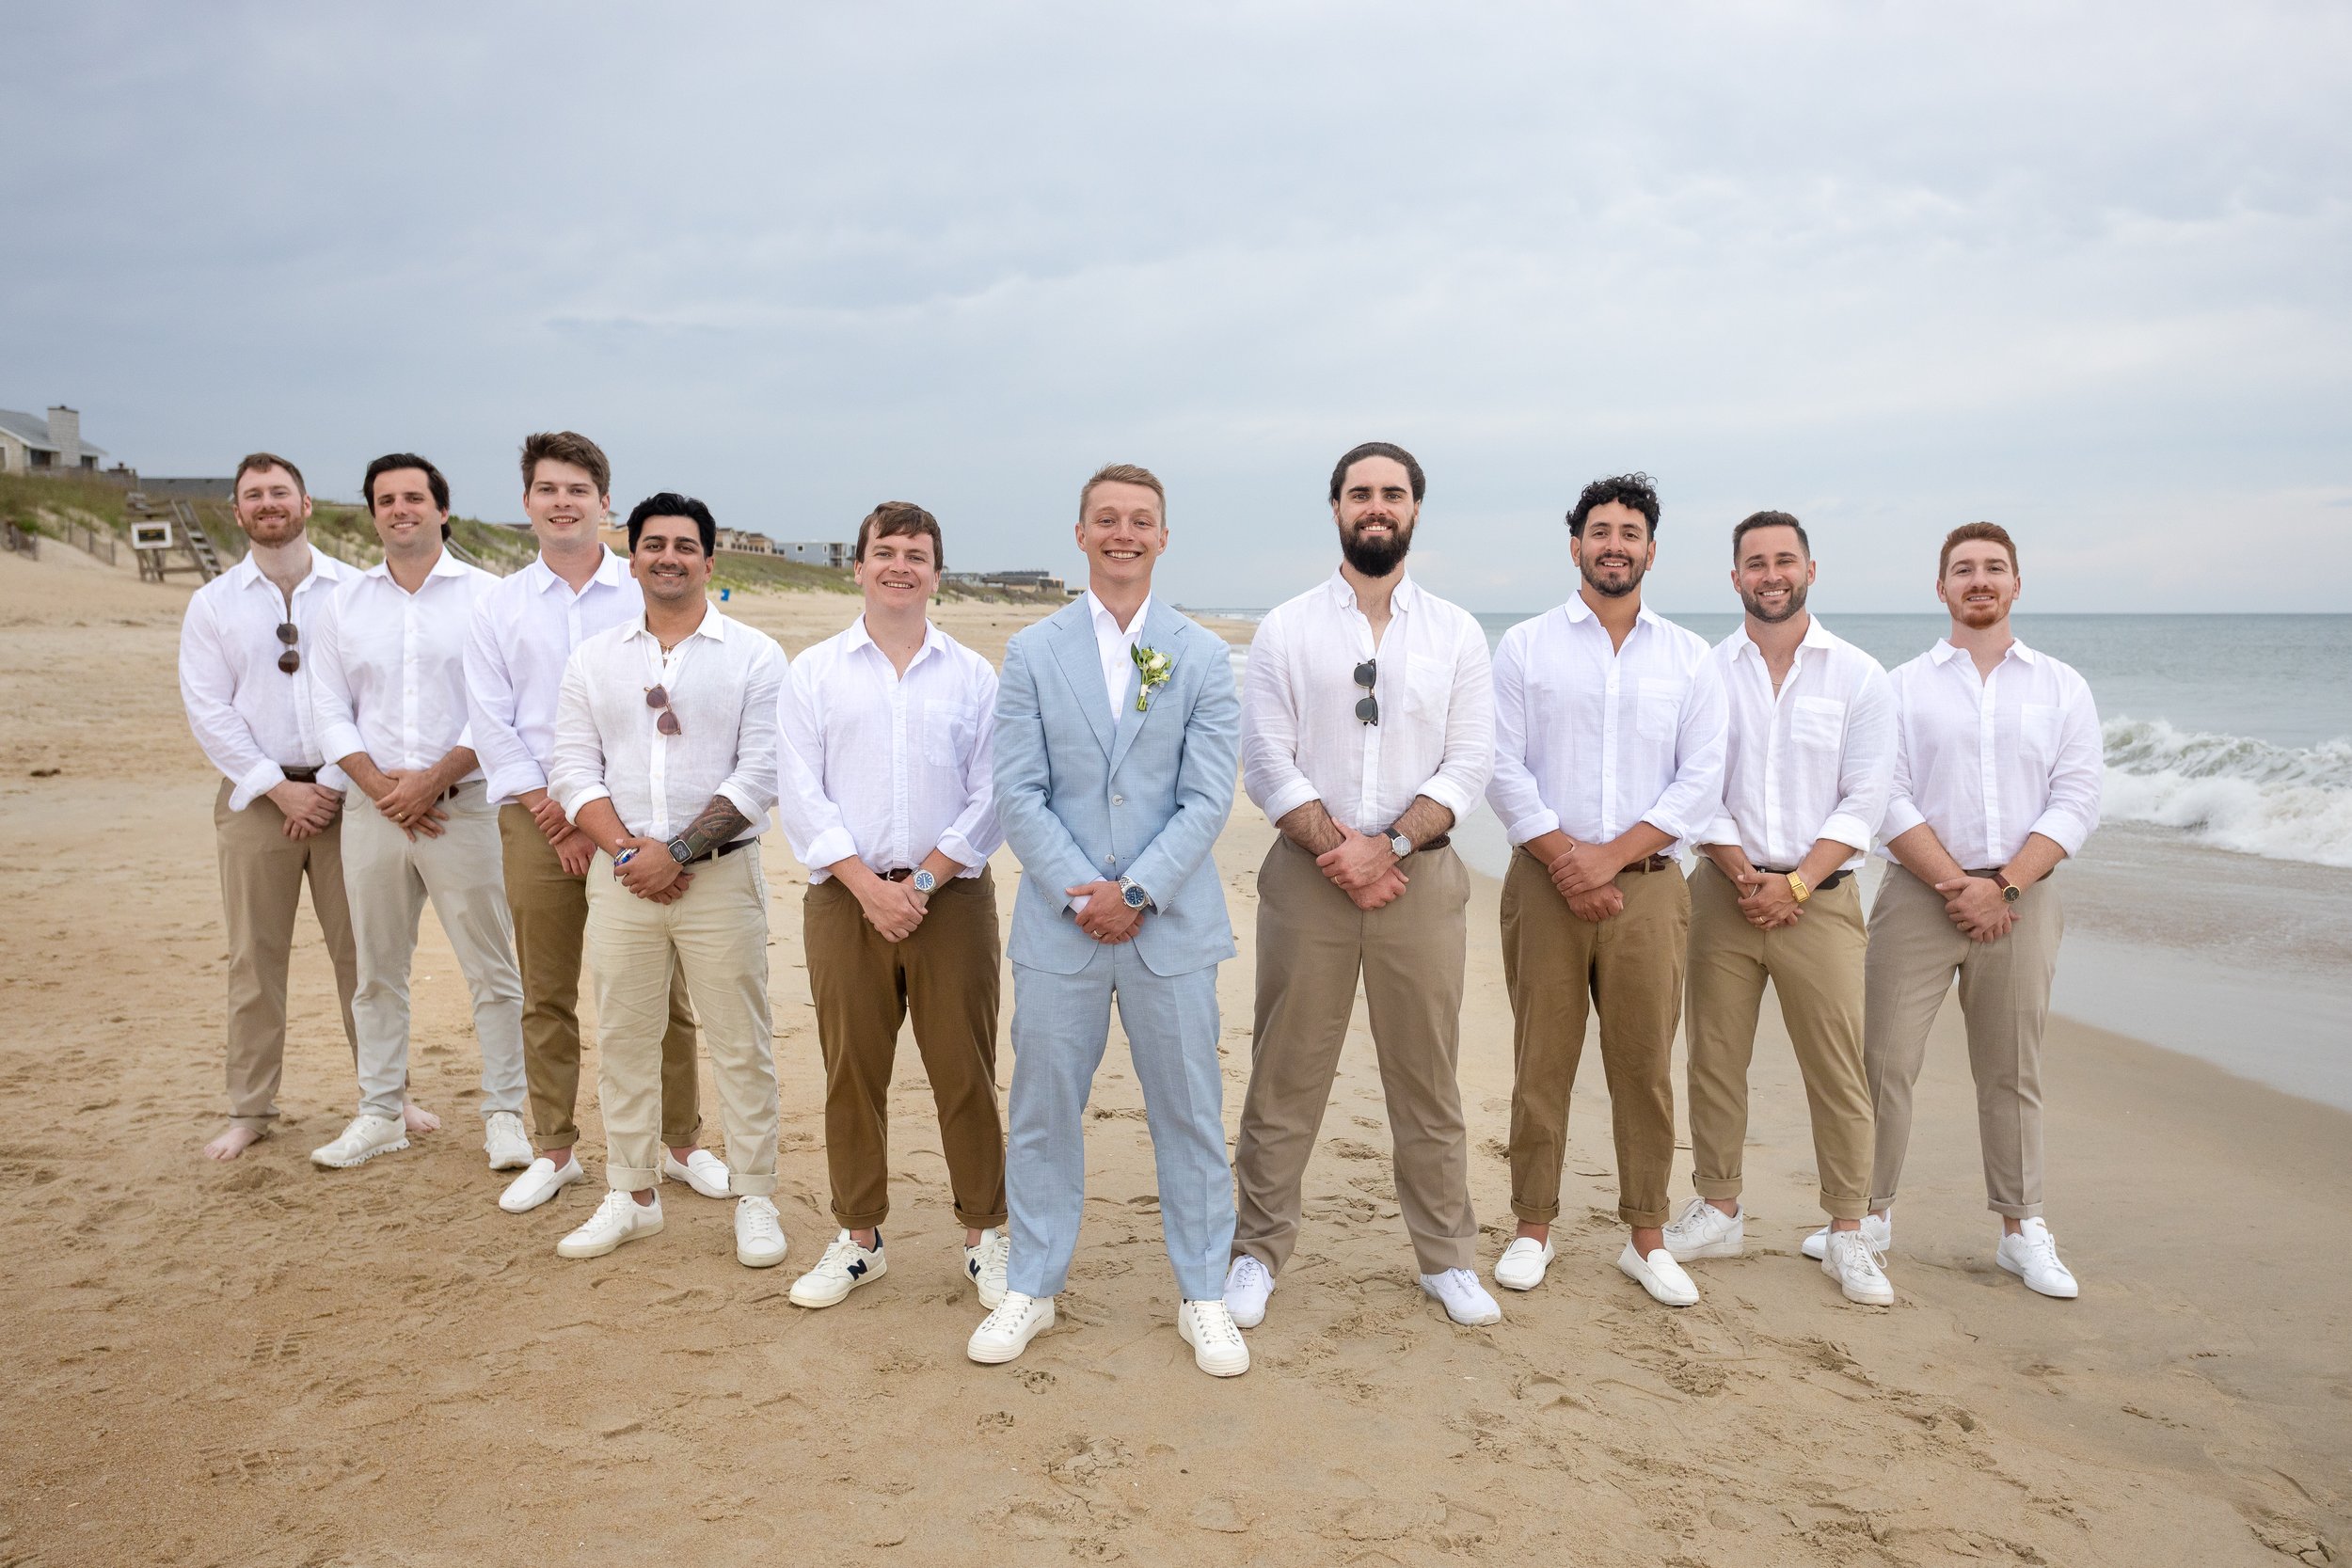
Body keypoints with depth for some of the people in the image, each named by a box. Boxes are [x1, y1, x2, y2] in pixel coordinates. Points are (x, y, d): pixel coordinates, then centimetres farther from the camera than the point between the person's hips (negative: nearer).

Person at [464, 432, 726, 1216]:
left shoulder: (646, 595, 3)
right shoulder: (498, 605, 9)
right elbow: (492, 726, 5)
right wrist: (554, 816, -5)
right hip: (537, 815, 2)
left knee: (661, 990, 1)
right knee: (546, 996, 7)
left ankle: (680, 1142, 14)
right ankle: (555, 1151, 19)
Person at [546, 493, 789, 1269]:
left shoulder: (754, 655, -1)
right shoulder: (593, 657, 10)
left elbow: (760, 774, -8)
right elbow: (573, 768, 5)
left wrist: (677, 851, -14)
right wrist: (625, 849, -10)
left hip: (720, 876, -3)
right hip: (621, 877, 3)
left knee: (741, 1044, 2)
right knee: (623, 1040, 10)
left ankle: (754, 1199, 13)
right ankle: (632, 1197, 24)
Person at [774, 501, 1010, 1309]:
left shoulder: (973, 674, 6)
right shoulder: (813, 672, 7)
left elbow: (989, 797, 1)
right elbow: (799, 795, -1)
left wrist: (923, 881, -9)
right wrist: (868, 886, -11)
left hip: (950, 895, 0)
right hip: (845, 898, 1)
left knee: (965, 1071, 3)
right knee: (852, 1073, 7)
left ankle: (984, 1234, 16)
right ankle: (859, 1238, 22)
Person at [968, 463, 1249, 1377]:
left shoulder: (1201, 656, 3)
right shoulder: (1032, 653, 4)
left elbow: (1208, 797, -3)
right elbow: (1019, 795, -1)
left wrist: (1135, 893, -12)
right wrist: (1079, 893, -12)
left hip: (1172, 923, 0)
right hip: (1059, 919, 1)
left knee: (1190, 1115, 7)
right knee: (1043, 1111, 9)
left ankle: (1203, 1298, 22)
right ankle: (1031, 1287, 26)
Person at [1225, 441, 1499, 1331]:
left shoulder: (1457, 634, 7)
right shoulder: (1284, 631, 4)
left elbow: (1469, 766, 0)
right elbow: (1268, 766, -2)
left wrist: (1388, 844, -13)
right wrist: (1340, 853, -12)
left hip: (1421, 872, 1)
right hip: (1307, 873, -1)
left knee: (1427, 1077, 8)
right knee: (1285, 1078, 5)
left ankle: (1446, 1257, 22)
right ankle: (1258, 1253, 18)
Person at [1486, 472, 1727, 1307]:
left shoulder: (1688, 656, 8)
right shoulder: (1525, 646, 5)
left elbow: (1701, 781, 1)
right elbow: (1503, 767, -2)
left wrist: (1611, 854, -9)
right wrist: (1566, 860, -10)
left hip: (1647, 884, 1)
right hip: (1546, 879, -1)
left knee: (1644, 1064, 5)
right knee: (1541, 1060, 4)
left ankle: (1646, 1238, 17)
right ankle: (1532, 1229, 17)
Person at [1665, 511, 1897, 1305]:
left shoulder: (1858, 676, 2)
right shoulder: (1704, 672, 5)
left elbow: (1865, 800, -2)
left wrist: (1794, 884, -11)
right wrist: (1742, 875, -9)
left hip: (1819, 895, -1)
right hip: (1724, 890, 2)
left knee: (1838, 1069, -1)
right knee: (1714, 1057, 6)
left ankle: (1846, 1234, 11)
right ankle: (1719, 1212, 20)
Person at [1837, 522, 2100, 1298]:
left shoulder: (2062, 688, 8)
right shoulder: (1902, 687, 4)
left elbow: (2075, 803, 0)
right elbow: (1890, 803, -4)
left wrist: (2002, 886, -11)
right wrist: (1955, 885, -12)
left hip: (2020, 898, 1)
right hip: (1919, 894, -1)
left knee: (2012, 1070, 8)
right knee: (1886, 1059, -1)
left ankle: (2022, 1229, 18)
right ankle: (1870, 1212, 12)